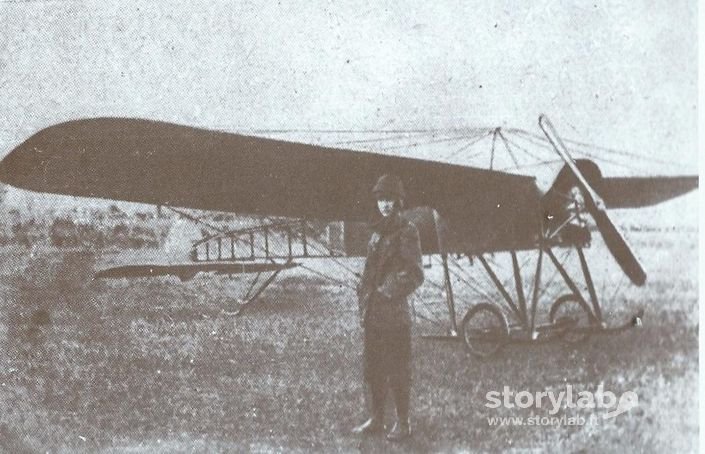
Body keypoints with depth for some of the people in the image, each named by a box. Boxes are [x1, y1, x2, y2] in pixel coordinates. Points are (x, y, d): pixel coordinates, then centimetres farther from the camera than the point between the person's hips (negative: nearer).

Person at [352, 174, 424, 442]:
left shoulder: (407, 232, -7)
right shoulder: (377, 232, 13)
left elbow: (415, 276, -11)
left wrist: (389, 294, -15)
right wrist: (363, 303, 13)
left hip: (394, 314, -7)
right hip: (372, 314, 7)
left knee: (397, 371, 1)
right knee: (372, 369, 12)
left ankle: (402, 424, 10)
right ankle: (376, 419, 23)